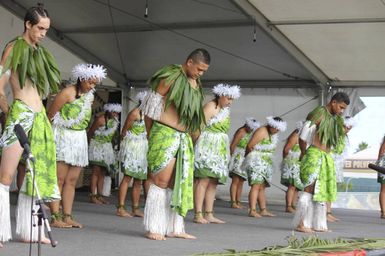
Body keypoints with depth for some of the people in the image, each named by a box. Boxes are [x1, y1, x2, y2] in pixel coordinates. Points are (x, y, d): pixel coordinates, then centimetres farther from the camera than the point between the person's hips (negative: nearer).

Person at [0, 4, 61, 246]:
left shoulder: (39, 52, 18)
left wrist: (41, 113, 17)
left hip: (39, 116, 8)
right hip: (20, 114, -8)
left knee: (36, 174, 9)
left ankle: (29, 230, 15)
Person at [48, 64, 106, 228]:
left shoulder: (89, 96, 13)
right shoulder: (68, 93, -10)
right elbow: (50, 115, -9)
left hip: (79, 139, 7)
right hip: (64, 138, -7)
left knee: (72, 180, 6)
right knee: (59, 179, -8)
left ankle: (67, 216, 9)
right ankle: (55, 218, -9)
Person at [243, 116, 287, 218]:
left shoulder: (273, 134, 14)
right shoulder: (262, 131, -14)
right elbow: (250, 145, -16)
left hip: (265, 163, 9)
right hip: (256, 161, -9)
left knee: (262, 187, 12)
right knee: (256, 185, -17)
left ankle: (263, 210, 16)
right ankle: (252, 210, -24)